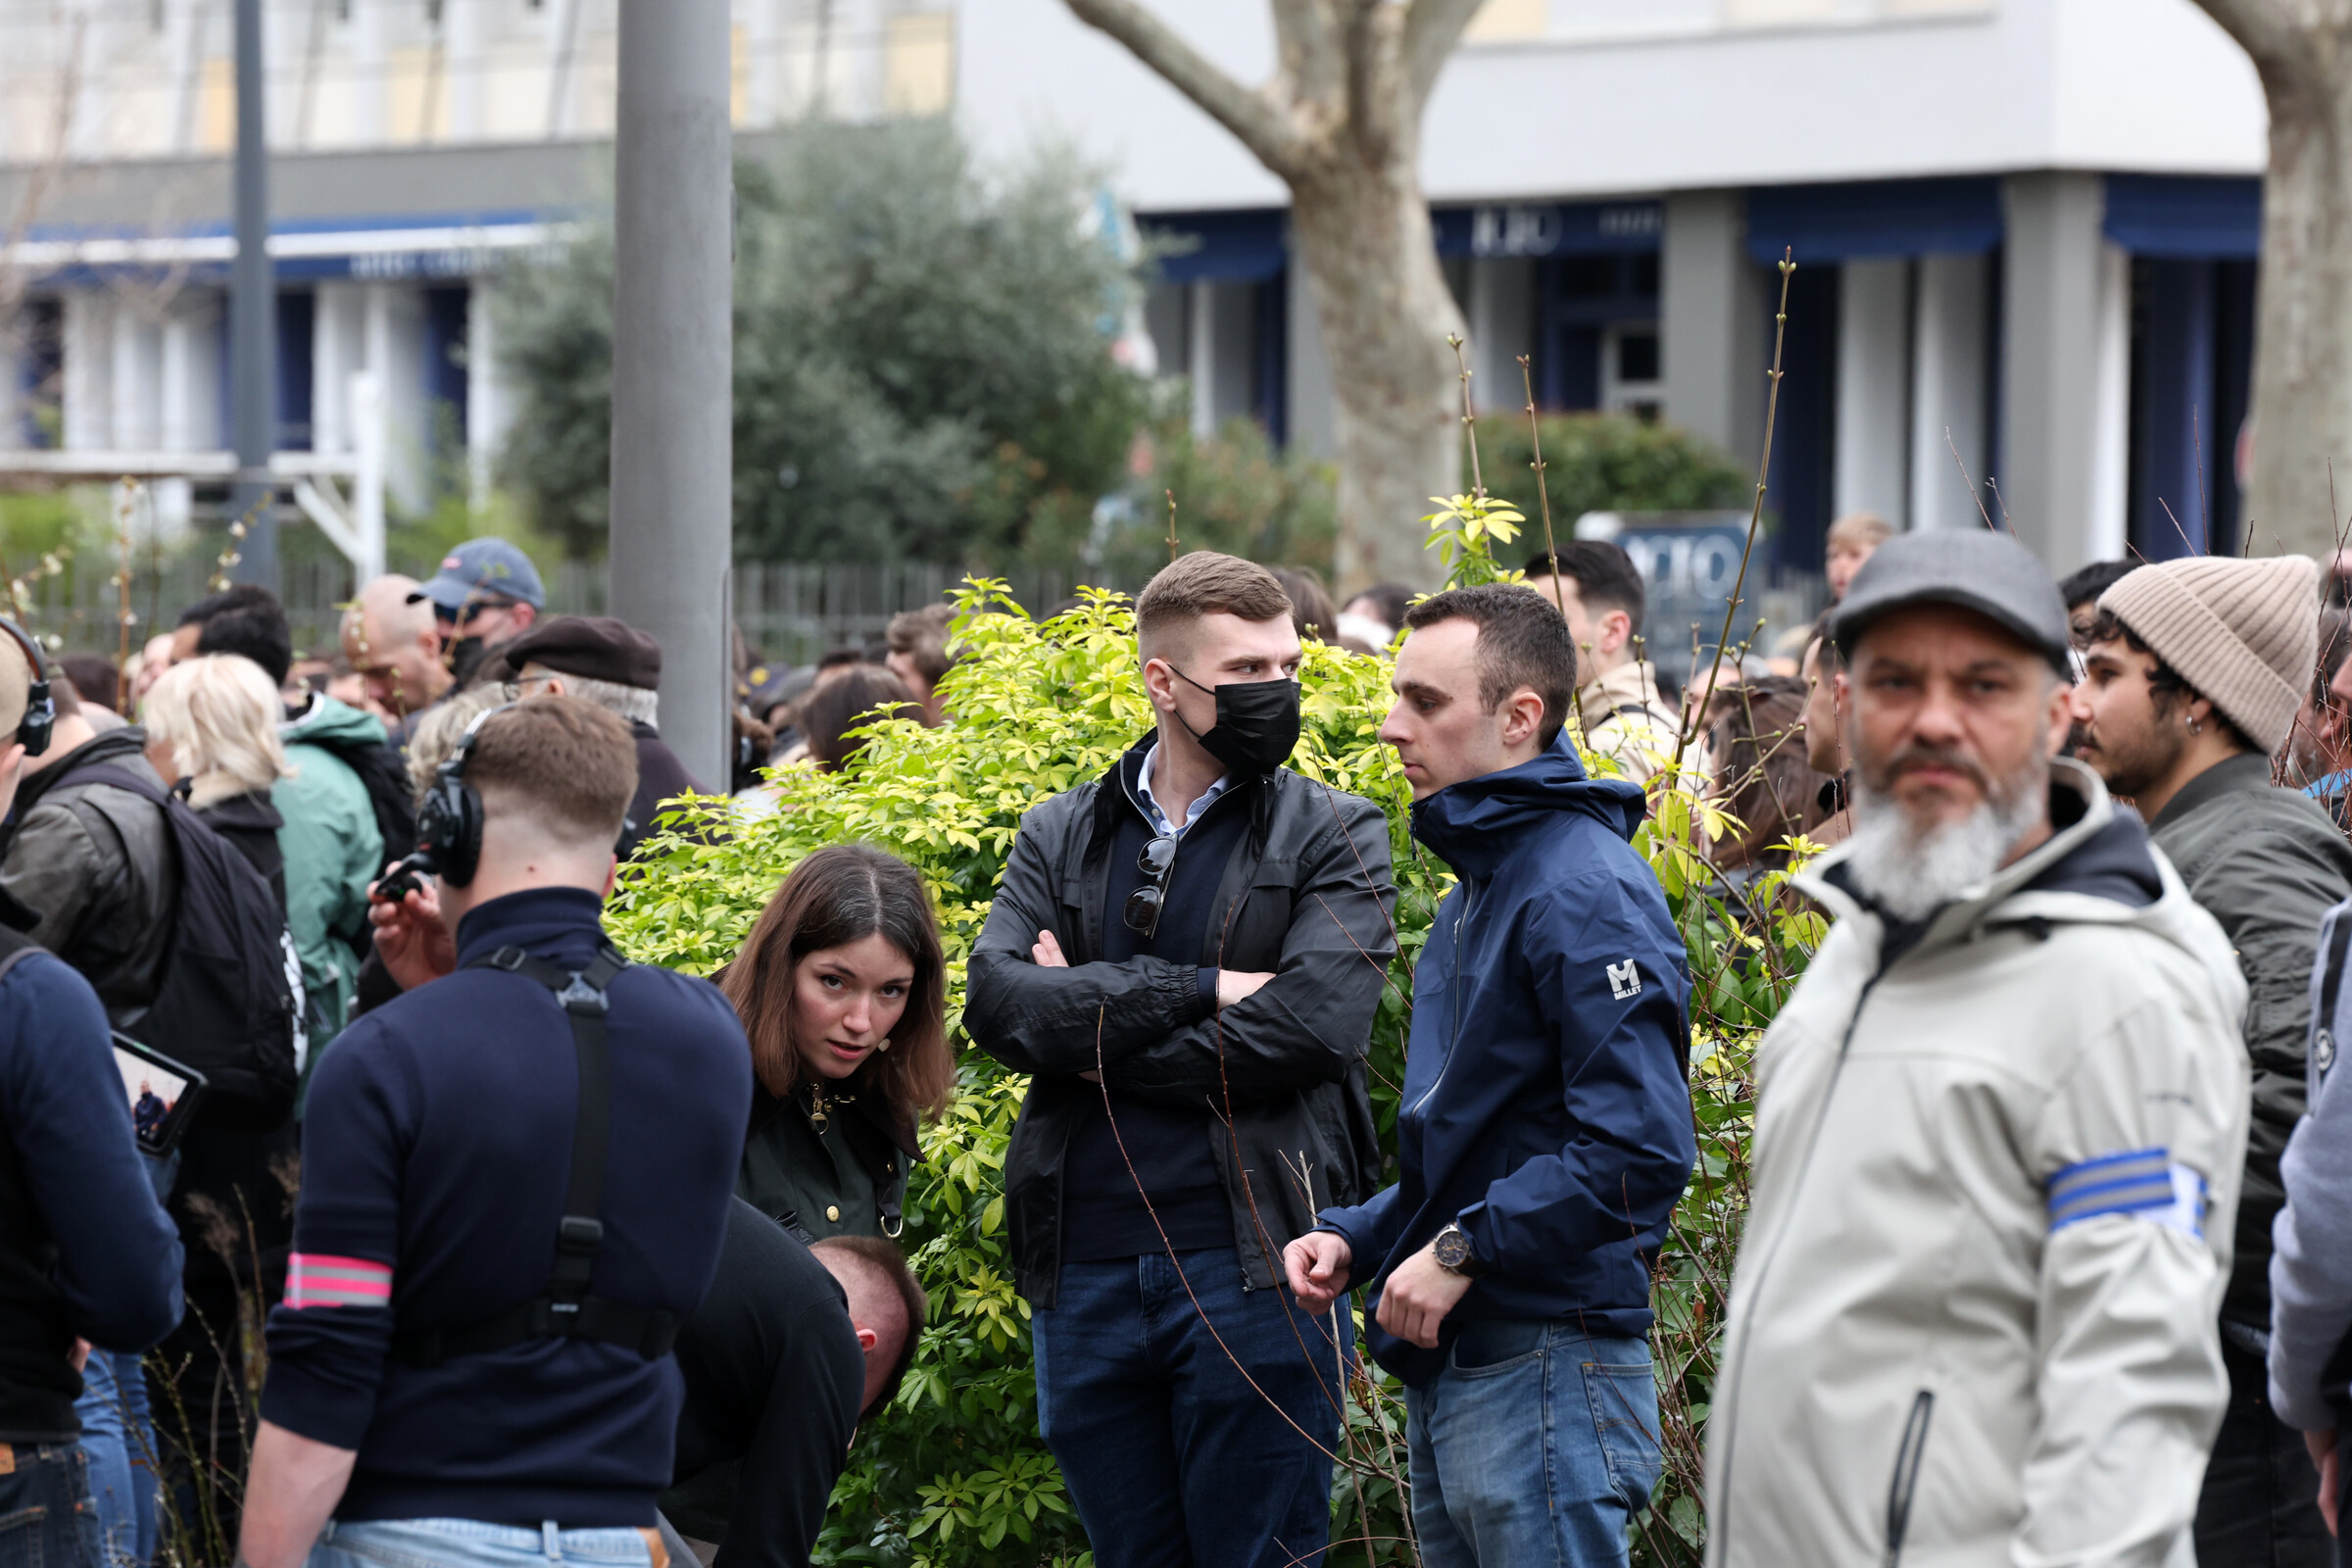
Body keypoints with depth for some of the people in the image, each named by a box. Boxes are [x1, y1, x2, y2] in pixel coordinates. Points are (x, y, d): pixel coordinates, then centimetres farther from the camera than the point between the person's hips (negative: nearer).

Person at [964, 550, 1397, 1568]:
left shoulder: (1333, 839, 2)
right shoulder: (1060, 837, 11)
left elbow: (1312, 1023, -13)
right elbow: (997, 999, -6)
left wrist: (1095, 1036, -7)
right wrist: (1196, 990, -14)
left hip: (1253, 1267, -3)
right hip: (1083, 1273, 4)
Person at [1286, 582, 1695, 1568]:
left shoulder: (1586, 893, -14)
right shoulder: (1471, 898, 19)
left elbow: (1641, 1151, -23)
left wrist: (1464, 1247, -19)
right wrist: (1356, 1237, 10)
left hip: (1546, 1372, -10)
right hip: (1446, 1376, 10)